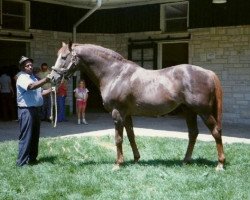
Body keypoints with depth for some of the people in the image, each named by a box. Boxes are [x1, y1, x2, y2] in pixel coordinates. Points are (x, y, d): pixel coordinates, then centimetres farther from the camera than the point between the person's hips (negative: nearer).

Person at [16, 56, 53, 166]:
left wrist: (51, 90, 9)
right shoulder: (22, 78, -12)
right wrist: (45, 80, -45)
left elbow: (39, 92, 26)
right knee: (26, 137, -8)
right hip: (26, 111, -9)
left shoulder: (33, 77, 18)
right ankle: (21, 162, -3)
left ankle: (32, 158, 27)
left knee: (35, 136, 15)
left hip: (35, 109, 9)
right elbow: (31, 86, -33)